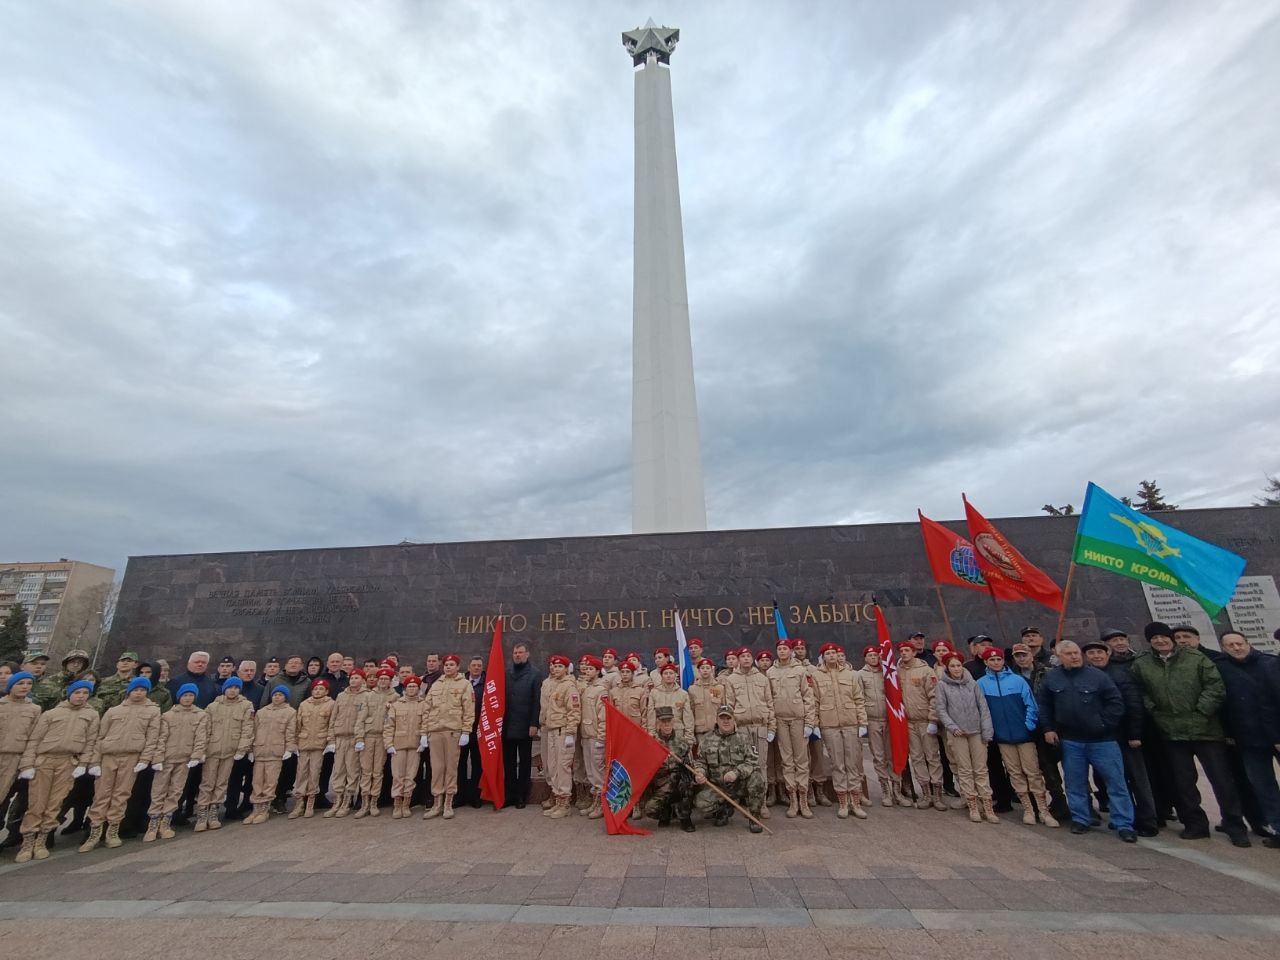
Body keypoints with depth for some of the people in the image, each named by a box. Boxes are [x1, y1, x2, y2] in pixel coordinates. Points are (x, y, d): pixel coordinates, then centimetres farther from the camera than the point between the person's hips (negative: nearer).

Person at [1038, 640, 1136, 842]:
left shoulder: (1097, 675, -8)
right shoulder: (1051, 678, 0)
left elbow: (1116, 703, -5)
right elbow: (1044, 706, 11)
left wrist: (1104, 724, -8)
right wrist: (1048, 728, 5)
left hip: (1101, 740, -2)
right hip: (1071, 741, 2)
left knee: (1116, 782, 4)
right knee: (1075, 784, 11)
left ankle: (1124, 825, 15)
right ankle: (1080, 819, 24)